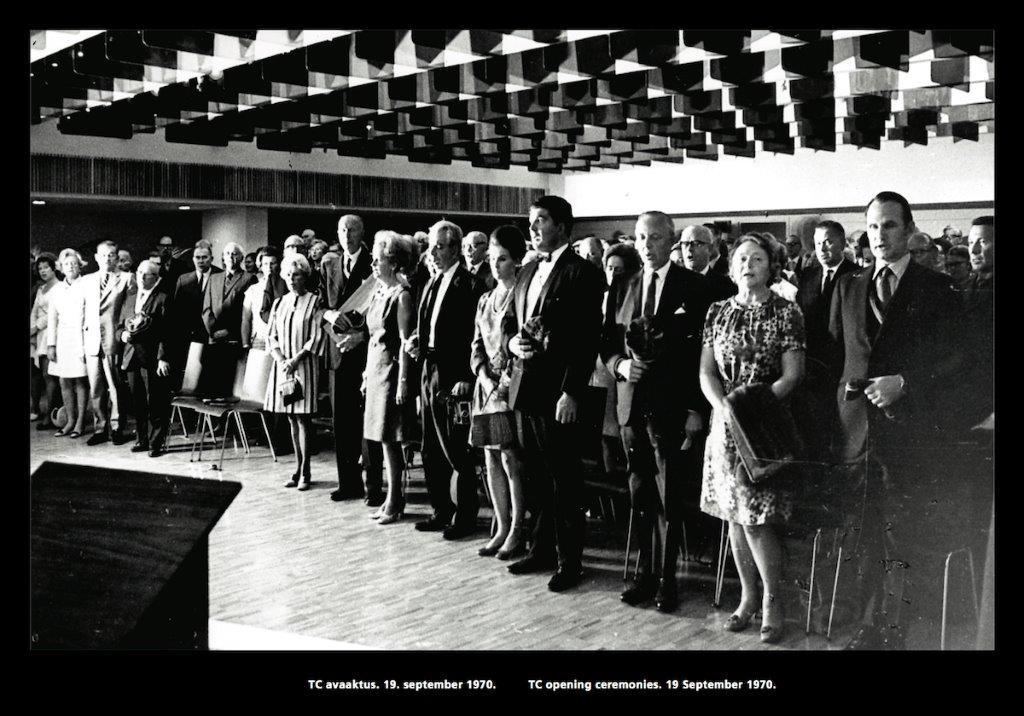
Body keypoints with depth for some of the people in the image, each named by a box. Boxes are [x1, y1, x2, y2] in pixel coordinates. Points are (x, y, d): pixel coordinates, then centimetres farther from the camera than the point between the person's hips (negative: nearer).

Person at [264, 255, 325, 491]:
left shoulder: (315, 302, -1)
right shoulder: (279, 303, 12)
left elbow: (317, 338, -7)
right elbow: (271, 336, 10)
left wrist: (296, 360, -14)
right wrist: (281, 360, -6)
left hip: (304, 366, -4)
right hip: (282, 366, 4)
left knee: (303, 418, -5)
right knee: (292, 420, 7)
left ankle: (305, 472, -1)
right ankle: (298, 468, 13)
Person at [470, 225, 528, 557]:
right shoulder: (486, 300, 15)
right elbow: (477, 346, 14)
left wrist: (509, 378, -16)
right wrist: (484, 376, -2)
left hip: (514, 386, -7)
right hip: (488, 386, 7)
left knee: (511, 458, -6)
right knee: (491, 460, 9)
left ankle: (517, 533, 5)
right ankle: (502, 529, 20)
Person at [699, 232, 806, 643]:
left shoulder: (786, 314, -2)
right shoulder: (718, 313, 9)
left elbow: (792, 376, -7)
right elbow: (706, 371, 5)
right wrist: (726, 407, -12)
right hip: (725, 422, 4)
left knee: (757, 519, -8)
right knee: (733, 515, 8)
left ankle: (772, 602, 9)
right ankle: (747, 596, 22)